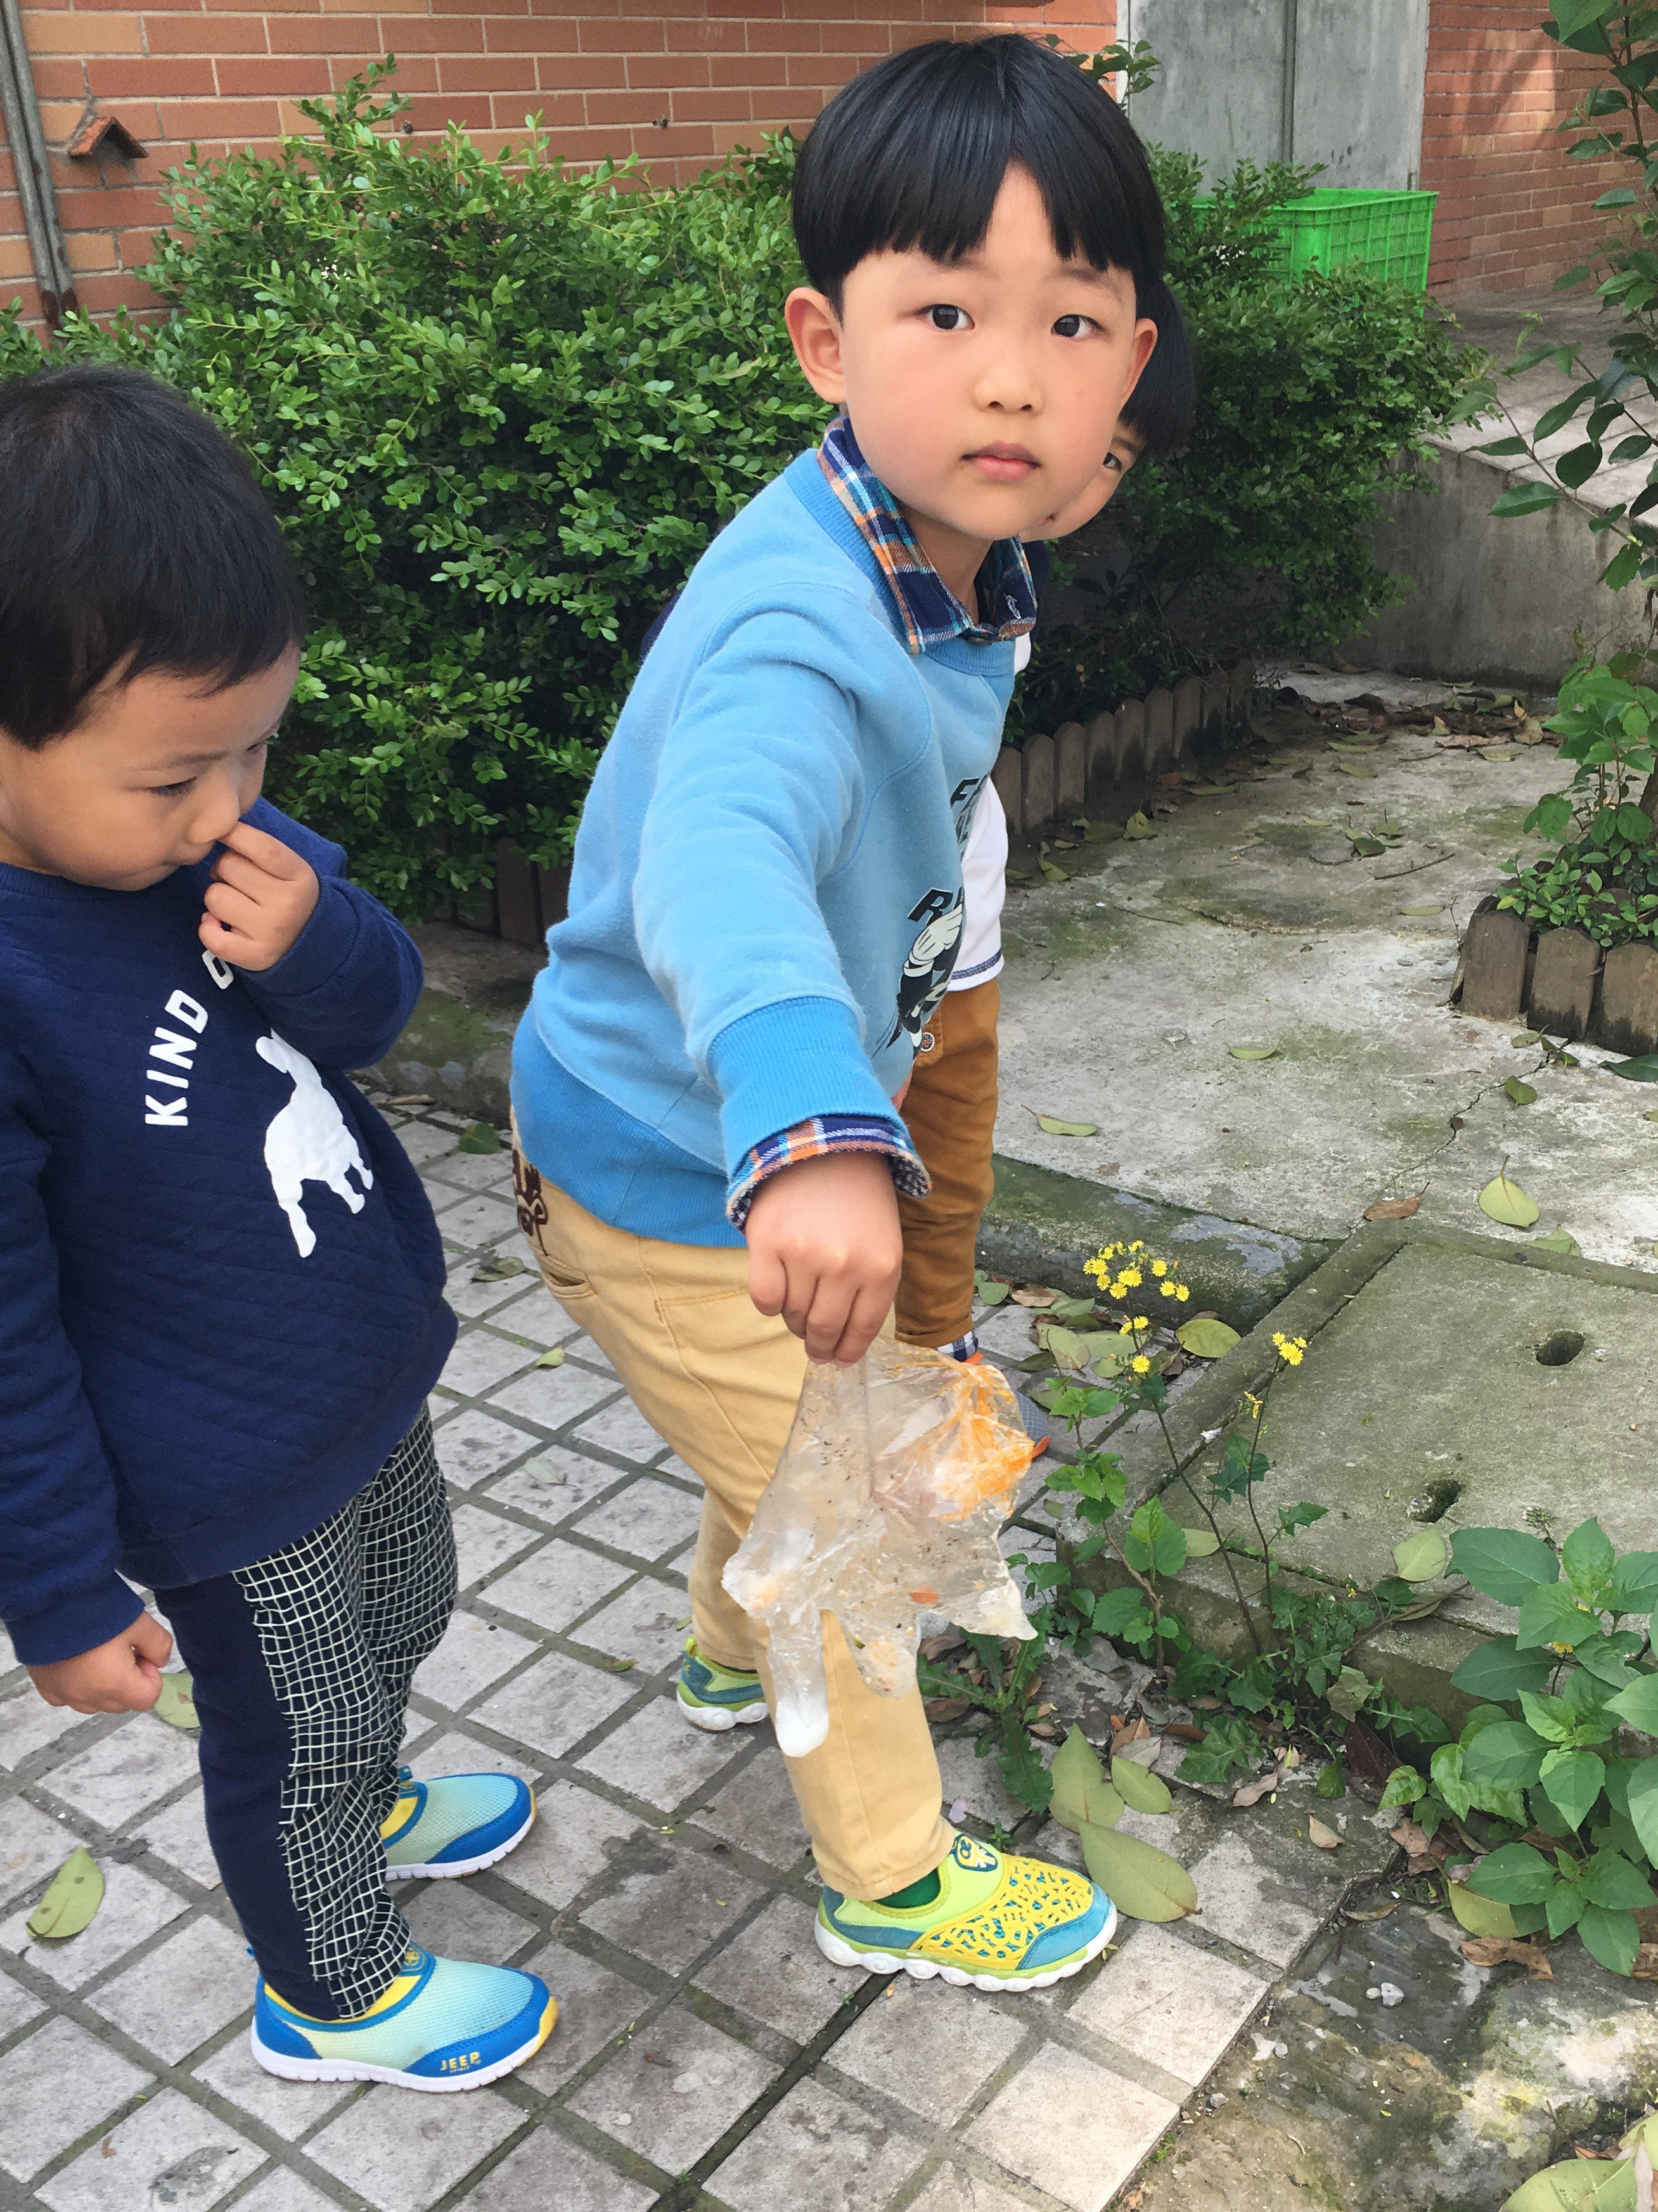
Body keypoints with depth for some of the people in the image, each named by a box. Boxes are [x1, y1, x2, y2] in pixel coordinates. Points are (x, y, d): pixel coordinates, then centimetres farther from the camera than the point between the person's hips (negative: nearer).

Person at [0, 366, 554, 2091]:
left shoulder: (192, 829, -13)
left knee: (402, 1621, 31)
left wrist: (316, 949, -25)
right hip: (237, 1488, -7)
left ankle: (359, 1810, 63)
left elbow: (378, 1011, -1)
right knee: (299, 1731, 18)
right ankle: (332, 1995, 48)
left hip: (369, 1372, 7)